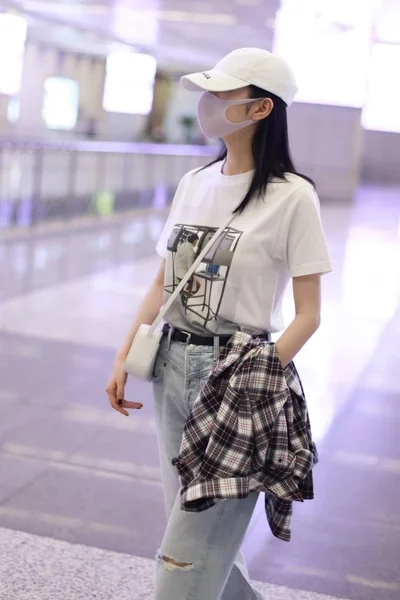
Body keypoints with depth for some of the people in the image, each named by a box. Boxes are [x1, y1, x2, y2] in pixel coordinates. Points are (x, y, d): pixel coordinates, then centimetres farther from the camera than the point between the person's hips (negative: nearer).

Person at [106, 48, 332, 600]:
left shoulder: (292, 196, -10)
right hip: (173, 364, 6)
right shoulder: (194, 183, 9)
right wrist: (123, 358, 8)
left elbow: (308, 314, -9)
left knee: (188, 550, -4)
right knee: (203, 524, 16)